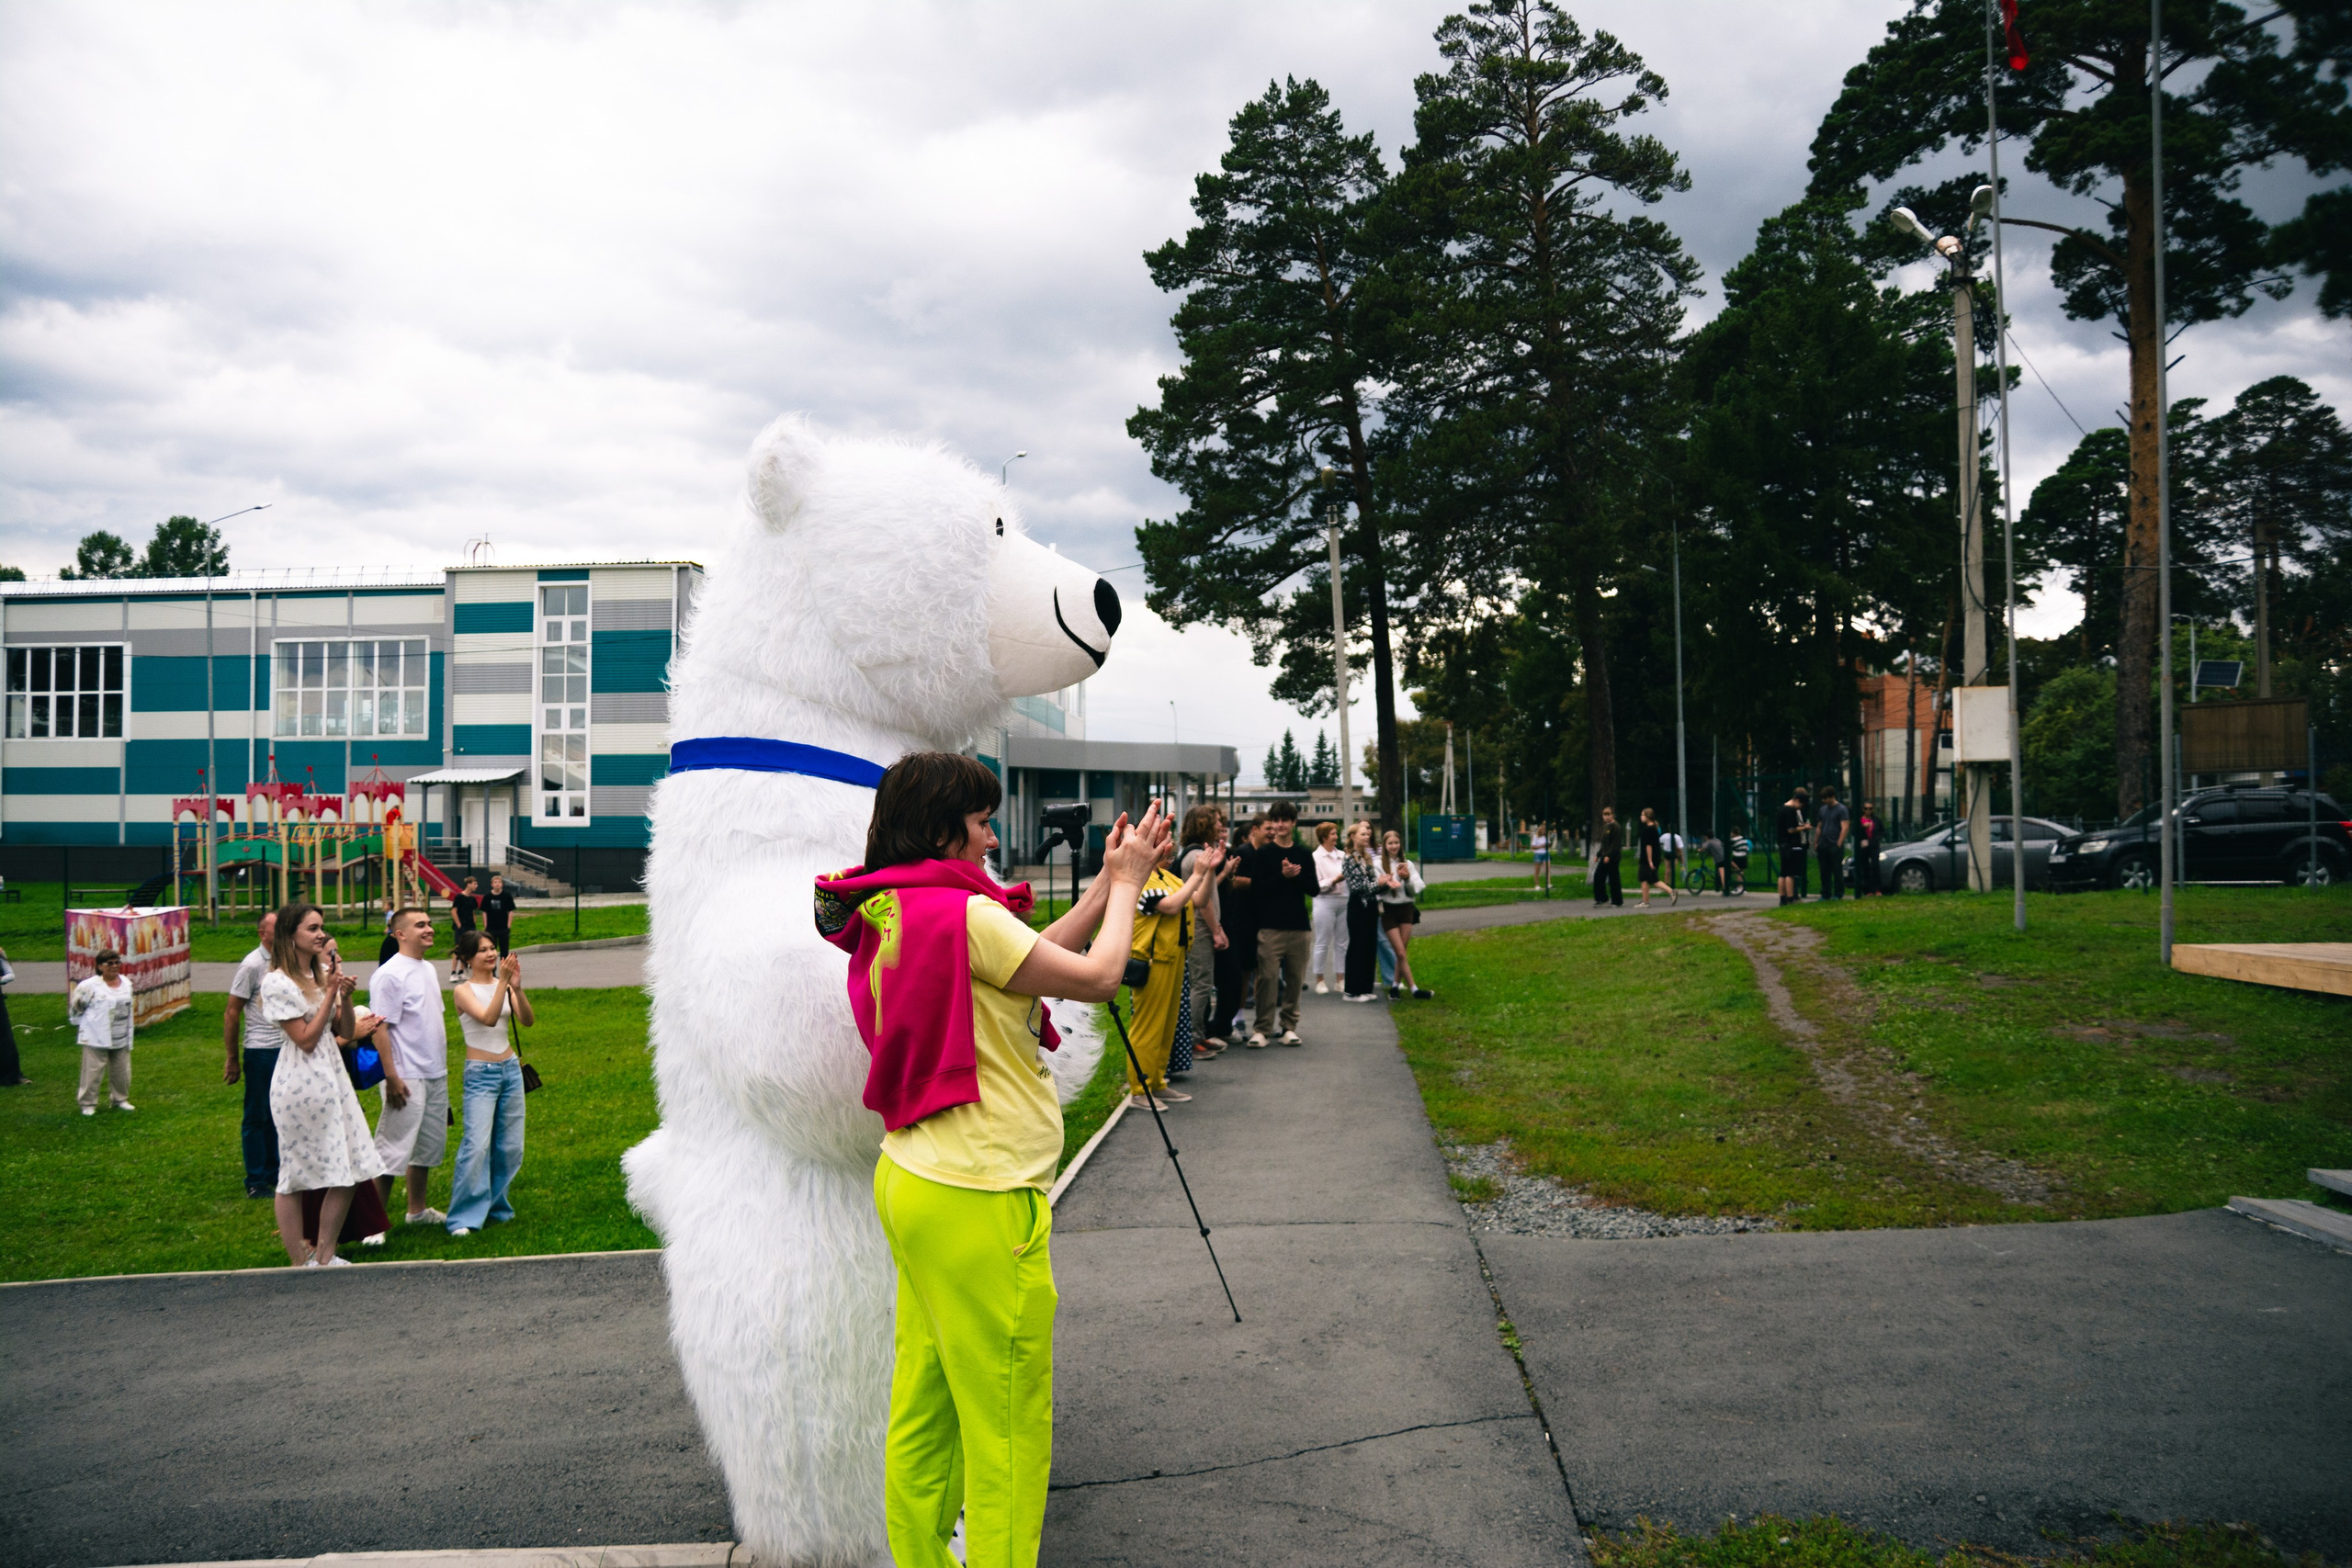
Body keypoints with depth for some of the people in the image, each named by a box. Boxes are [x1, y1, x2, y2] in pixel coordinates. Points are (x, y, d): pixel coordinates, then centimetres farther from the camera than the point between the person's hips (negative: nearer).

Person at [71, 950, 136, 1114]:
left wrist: (129, 1036, 16)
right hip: (96, 1039, -6)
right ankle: (88, 1104, 9)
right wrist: (84, 1024, 5)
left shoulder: (126, 984, 7)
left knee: (121, 1072, 13)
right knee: (93, 1073, -1)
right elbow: (75, 1008, -3)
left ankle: (120, 1099, 27)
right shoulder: (89, 986, -13)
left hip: (121, 1039, 6)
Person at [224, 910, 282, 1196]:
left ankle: (273, 1174, 24)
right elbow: (231, 1014, -7)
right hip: (261, 1051, -6)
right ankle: (255, 1182, 11)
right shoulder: (253, 965, -9)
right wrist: (232, 1059, -6)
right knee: (258, 1117, 3)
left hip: (287, 1050, 6)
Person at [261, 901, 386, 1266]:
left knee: (347, 1173, 7)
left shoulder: (323, 974, 12)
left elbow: (347, 1030, 11)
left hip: (333, 1078, 8)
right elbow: (306, 1039, -15)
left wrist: (345, 996, -7)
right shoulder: (278, 982, -12)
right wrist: (330, 993, -13)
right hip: (301, 1083, -8)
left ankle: (324, 1257, 17)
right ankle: (300, 1265, 11)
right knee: (295, 1179, 2)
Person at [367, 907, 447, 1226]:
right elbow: (380, 1029, -18)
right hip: (408, 1078, -9)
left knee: (429, 1147, 16)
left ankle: (418, 1210, 27)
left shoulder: (429, 970, 13)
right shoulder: (389, 975, -14)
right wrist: (391, 1077, -22)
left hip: (436, 1076, 9)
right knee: (392, 1152, -5)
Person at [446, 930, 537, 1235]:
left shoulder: (503, 985, 5)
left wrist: (517, 987, -21)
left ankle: (496, 1207, 25)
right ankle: (464, 1218, -6)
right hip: (480, 1074, -5)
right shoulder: (465, 991, -8)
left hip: (510, 1069, 5)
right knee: (477, 1144, -15)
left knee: (510, 1146, 9)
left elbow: (528, 1021, -7)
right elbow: (488, 1018, -24)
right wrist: (503, 982, -29)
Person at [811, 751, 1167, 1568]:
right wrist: (1127, 882, 2)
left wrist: (1108, 883, 11)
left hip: (914, 1184, 10)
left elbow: (1035, 954, 13)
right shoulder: (963, 912, -19)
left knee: (925, 1406, 19)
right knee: (1010, 1426, 2)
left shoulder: (890, 915, 9)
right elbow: (1095, 977, -12)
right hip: (978, 1199, -10)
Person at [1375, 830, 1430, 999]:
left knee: (1401, 951, 3)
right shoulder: (1379, 864, -2)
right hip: (1389, 910, -3)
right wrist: (1385, 883, -31)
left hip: (1406, 909, 3)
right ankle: (1413, 989, -5)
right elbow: (1377, 887, -11)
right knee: (1401, 953, -6)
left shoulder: (1407, 864, 7)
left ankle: (1396, 986, 14)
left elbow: (1416, 890, 2)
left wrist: (1407, 879, -15)